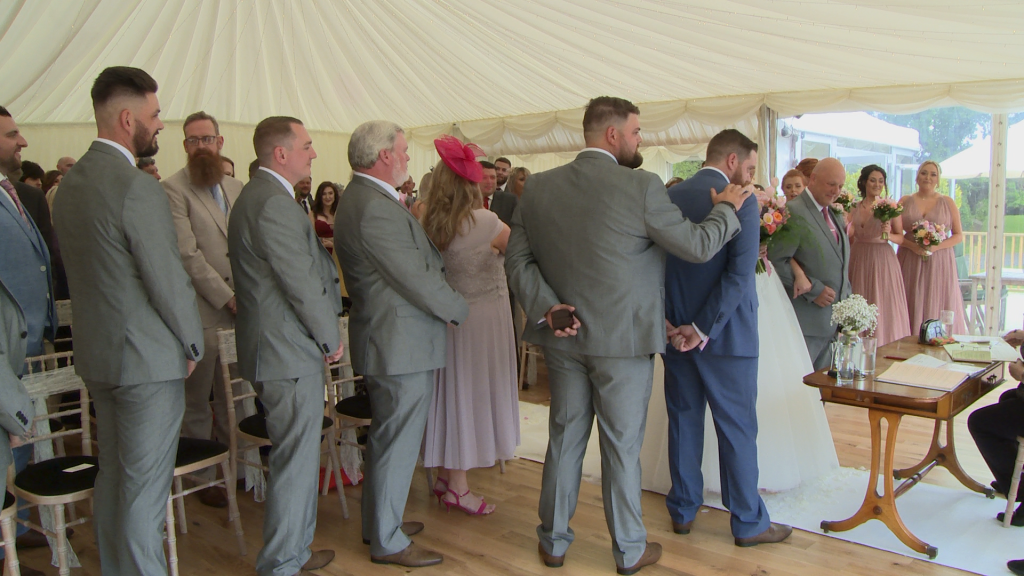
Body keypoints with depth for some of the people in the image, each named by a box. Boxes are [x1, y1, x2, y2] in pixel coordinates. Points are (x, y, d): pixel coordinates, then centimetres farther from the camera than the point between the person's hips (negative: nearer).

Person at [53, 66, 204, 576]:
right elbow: (169, 280, -19)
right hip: (147, 359, -9)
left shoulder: (70, 182, 7)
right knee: (144, 484, 3)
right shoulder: (138, 189, -21)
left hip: (96, 354, 9)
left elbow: (80, 270, 11)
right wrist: (192, 344, -5)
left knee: (112, 474, 21)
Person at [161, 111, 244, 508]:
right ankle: (203, 478, 16)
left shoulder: (235, 188, 15)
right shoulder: (173, 189, -6)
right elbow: (187, 254, -13)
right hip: (201, 312, -6)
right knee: (196, 403, 5)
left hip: (238, 310, 6)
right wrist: (228, 298, -14)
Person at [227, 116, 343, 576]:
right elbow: (303, 283, -19)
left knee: (295, 455, 20)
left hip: (275, 344, 11)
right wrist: (331, 338, -10)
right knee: (296, 458, 1)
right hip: (289, 352, -11)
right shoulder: (275, 203, -19)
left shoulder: (255, 195, 15)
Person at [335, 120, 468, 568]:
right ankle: (387, 541, 17)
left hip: (390, 340, 11)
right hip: (401, 344, -11)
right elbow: (416, 279, -21)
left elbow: (419, 261, 12)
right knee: (398, 441, 2)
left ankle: (379, 520, 37)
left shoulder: (363, 199, 12)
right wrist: (459, 310, -7)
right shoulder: (376, 208, -23)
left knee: (387, 436, 21)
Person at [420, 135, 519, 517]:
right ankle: (458, 487, 14)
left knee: (455, 394, 17)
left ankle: (445, 475, 30)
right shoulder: (484, 220, -18)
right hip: (483, 317, -6)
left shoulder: (433, 225, 1)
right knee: (471, 393, 4)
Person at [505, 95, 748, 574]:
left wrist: (546, 307, -5)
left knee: (565, 438, 16)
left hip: (564, 338, 4)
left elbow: (517, 258, 0)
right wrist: (726, 209, 9)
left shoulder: (538, 187, 0)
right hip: (623, 339, -4)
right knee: (622, 444, 9)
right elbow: (699, 246, -8)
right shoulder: (641, 187, -14)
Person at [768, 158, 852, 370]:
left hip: (833, 323, 8)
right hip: (805, 320, -8)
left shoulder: (835, 215, 16)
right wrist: (813, 289, -19)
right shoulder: (793, 211, -12)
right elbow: (776, 262, -20)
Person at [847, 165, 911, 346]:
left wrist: (888, 234, -17)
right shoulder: (854, 208, 7)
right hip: (858, 261, 3)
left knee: (884, 309, -1)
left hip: (882, 261, -3)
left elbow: (901, 238, 0)